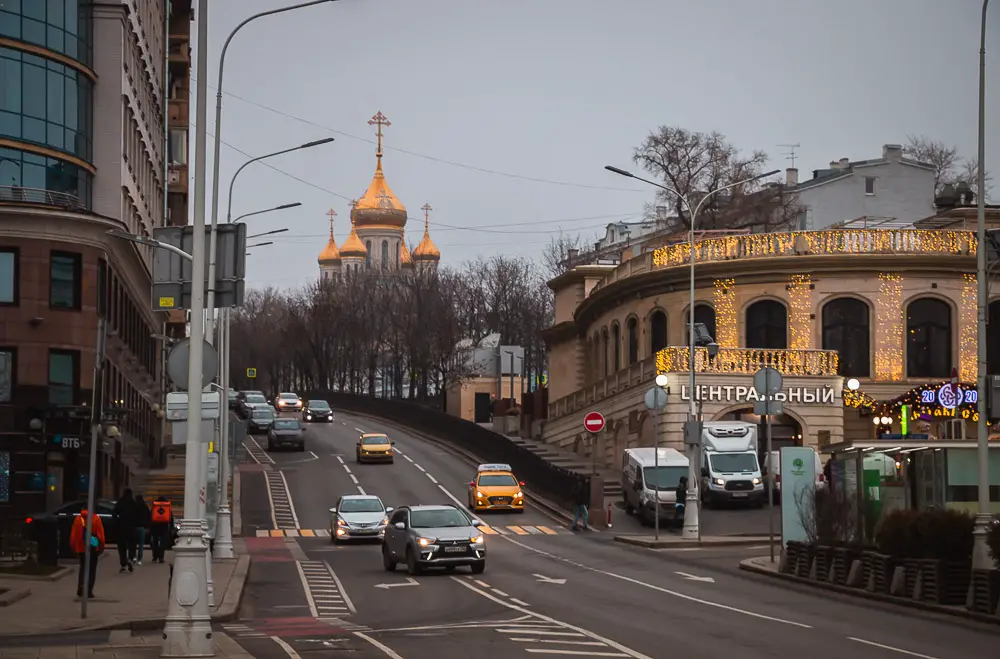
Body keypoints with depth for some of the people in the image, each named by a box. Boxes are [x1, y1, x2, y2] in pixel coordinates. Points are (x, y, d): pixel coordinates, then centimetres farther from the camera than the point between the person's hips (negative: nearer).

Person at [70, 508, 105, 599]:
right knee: (92, 569, 5)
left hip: (81, 547, 2)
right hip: (93, 547, -2)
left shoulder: (78, 519, 0)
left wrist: (73, 546, 11)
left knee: (83, 568, 15)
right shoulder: (96, 519, -6)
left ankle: (80, 589, 0)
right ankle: (89, 591, 1)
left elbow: (73, 533, 3)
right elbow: (101, 533, -6)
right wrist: (101, 546, 2)